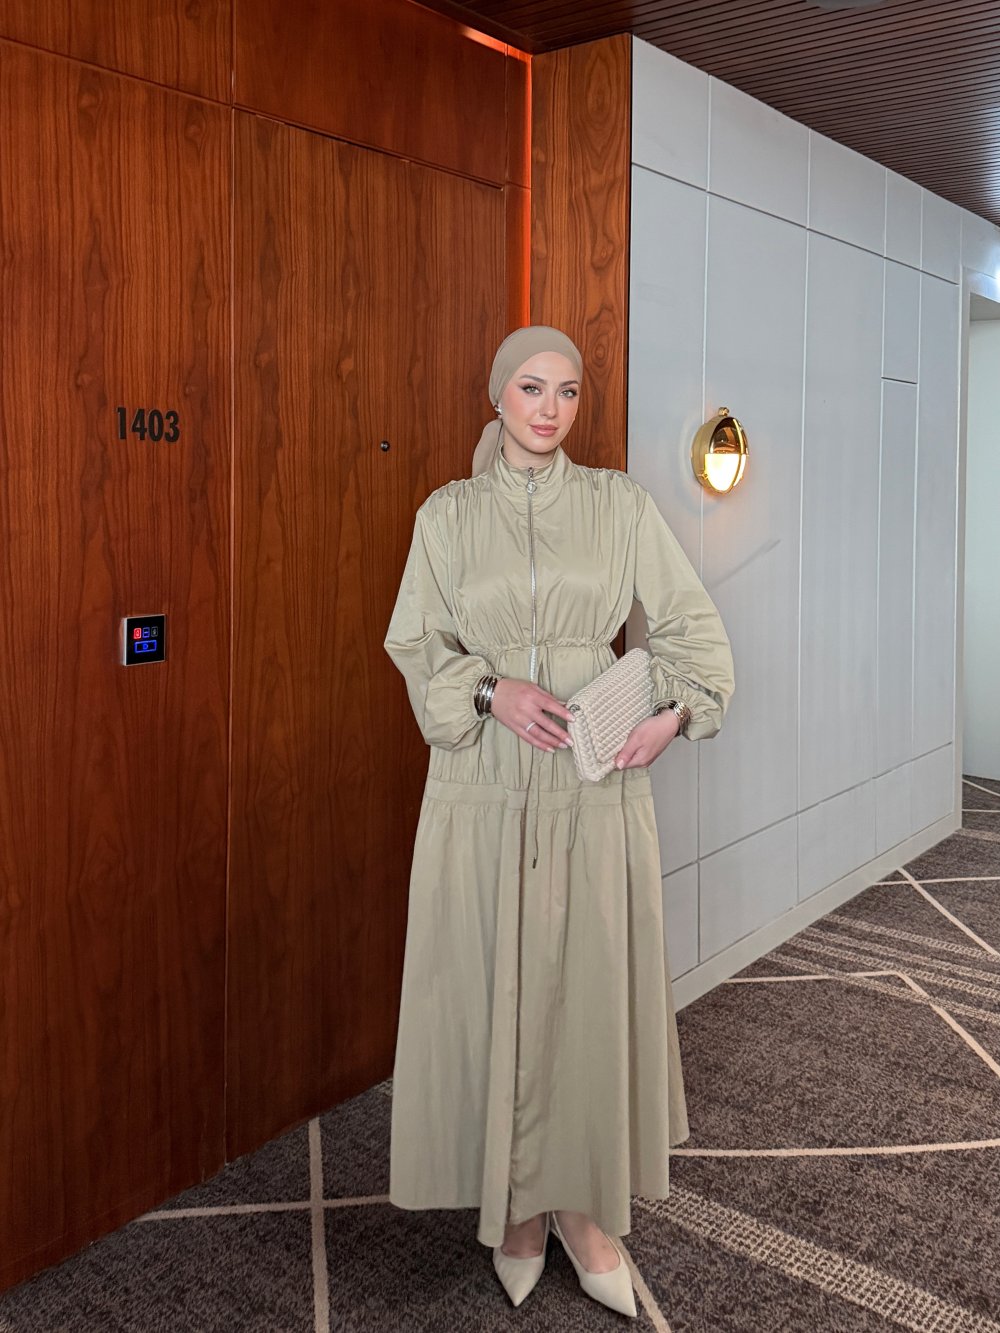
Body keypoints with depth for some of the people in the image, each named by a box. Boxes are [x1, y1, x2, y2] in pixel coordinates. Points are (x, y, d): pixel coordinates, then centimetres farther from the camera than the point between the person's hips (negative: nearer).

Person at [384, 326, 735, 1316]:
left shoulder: (619, 505, 5)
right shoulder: (447, 514, 5)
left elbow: (689, 621, 7)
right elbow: (417, 645, 3)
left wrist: (677, 709, -9)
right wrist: (493, 690, -15)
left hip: (596, 786, 1)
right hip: (485, 787, 0)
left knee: (593, 988, 5)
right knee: (496, 991, 5)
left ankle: (584, 1205, 23)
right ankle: (516, 1202, 24)